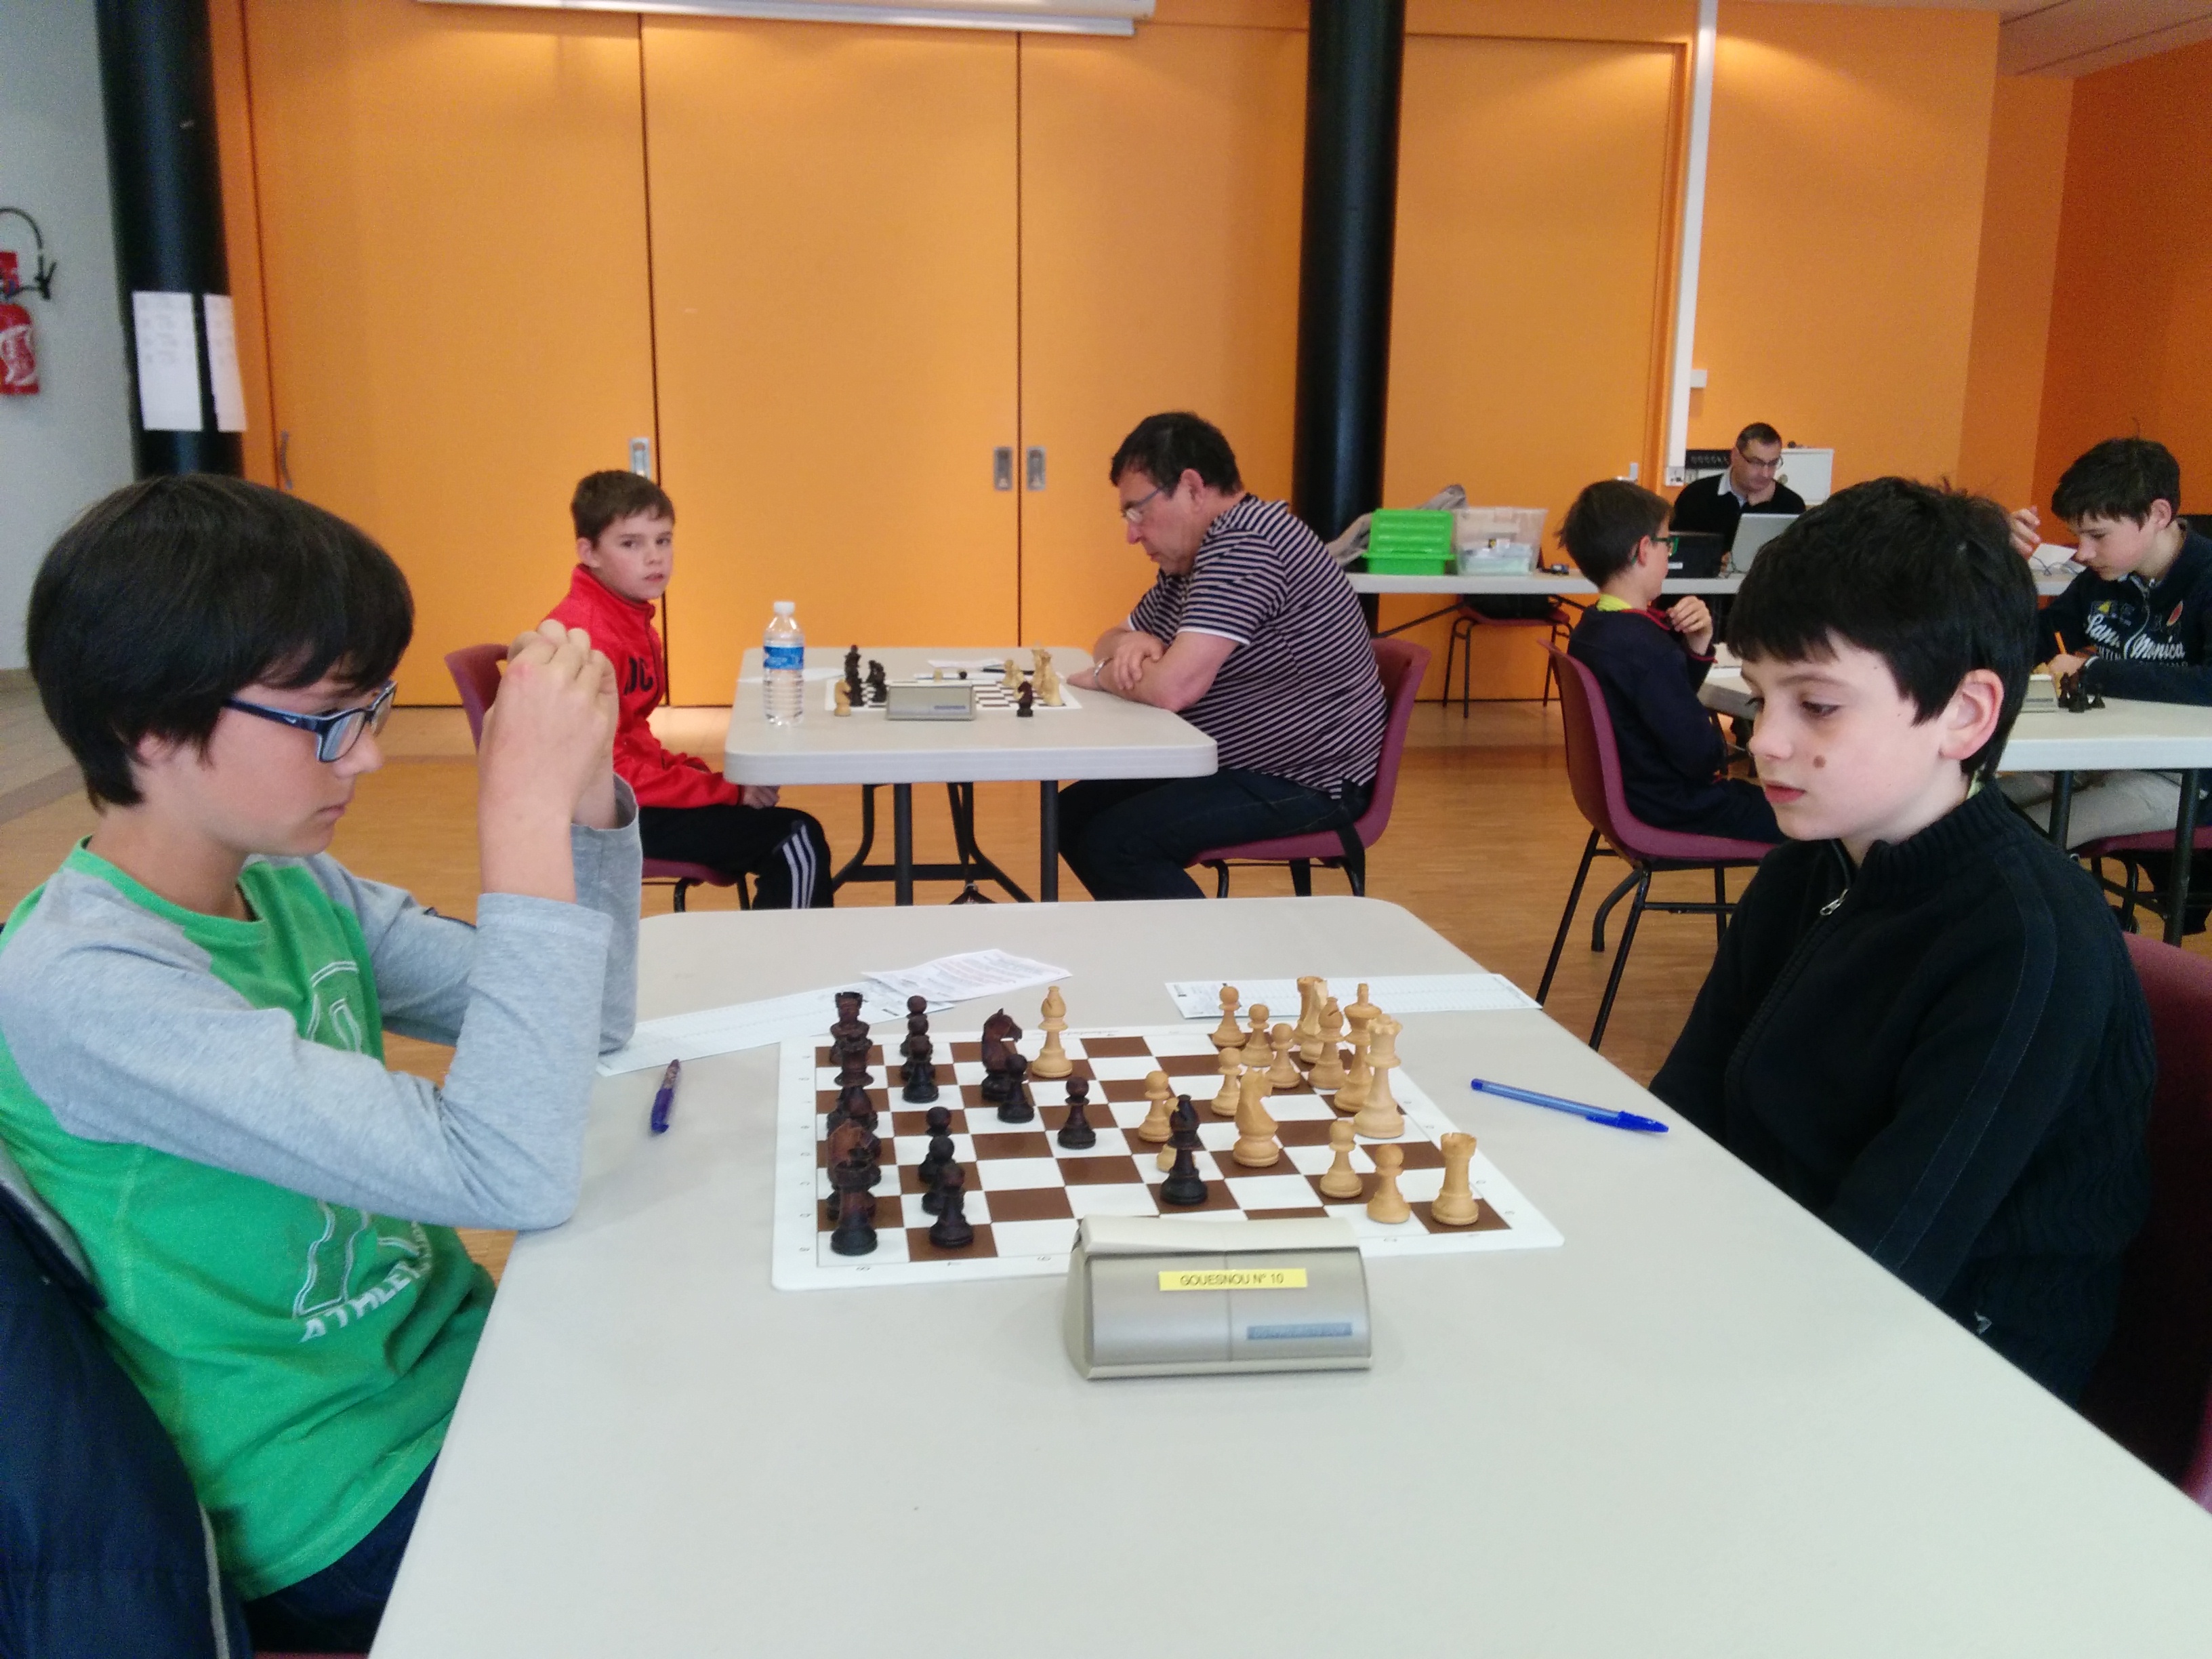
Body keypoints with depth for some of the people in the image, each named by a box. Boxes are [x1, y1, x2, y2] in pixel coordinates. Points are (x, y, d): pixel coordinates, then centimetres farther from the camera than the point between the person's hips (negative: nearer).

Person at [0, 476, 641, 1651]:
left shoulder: (295, 888, -2)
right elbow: (511, 1176, -32)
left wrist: (584, 782, -11)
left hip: (456, 1367, 7)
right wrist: (524, 811, -32)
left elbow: (585, 1022, 4)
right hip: (349, 1515, -7)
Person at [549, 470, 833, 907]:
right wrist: (727, 790, -18)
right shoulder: (584, 634, -20)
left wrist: (696, 771, -2)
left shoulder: (631, 620, 9)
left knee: (795, 840, 11)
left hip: (625, 797, 9)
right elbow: (608, 770, -22)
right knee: (797, 841, -12)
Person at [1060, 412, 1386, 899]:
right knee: (1072, 813, 7)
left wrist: (1105, 676, -7)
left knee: (1110, 842, -23)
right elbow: (1111, 639, 23)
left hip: (1310, 784, -11)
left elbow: (1173, 687, -29)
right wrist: (1130, 643, -2)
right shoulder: (1188, 561, 11)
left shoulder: (1242, 544, -21)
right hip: (1238, 764, 11)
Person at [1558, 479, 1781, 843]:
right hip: (1676, 814, -10)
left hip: (1629, 795, 10)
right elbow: (1702, 756, -25)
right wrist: (1720, 751, -3)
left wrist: (1696, 645, -6)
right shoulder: (1645, 647, -28)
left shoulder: (1590, 630, 2)